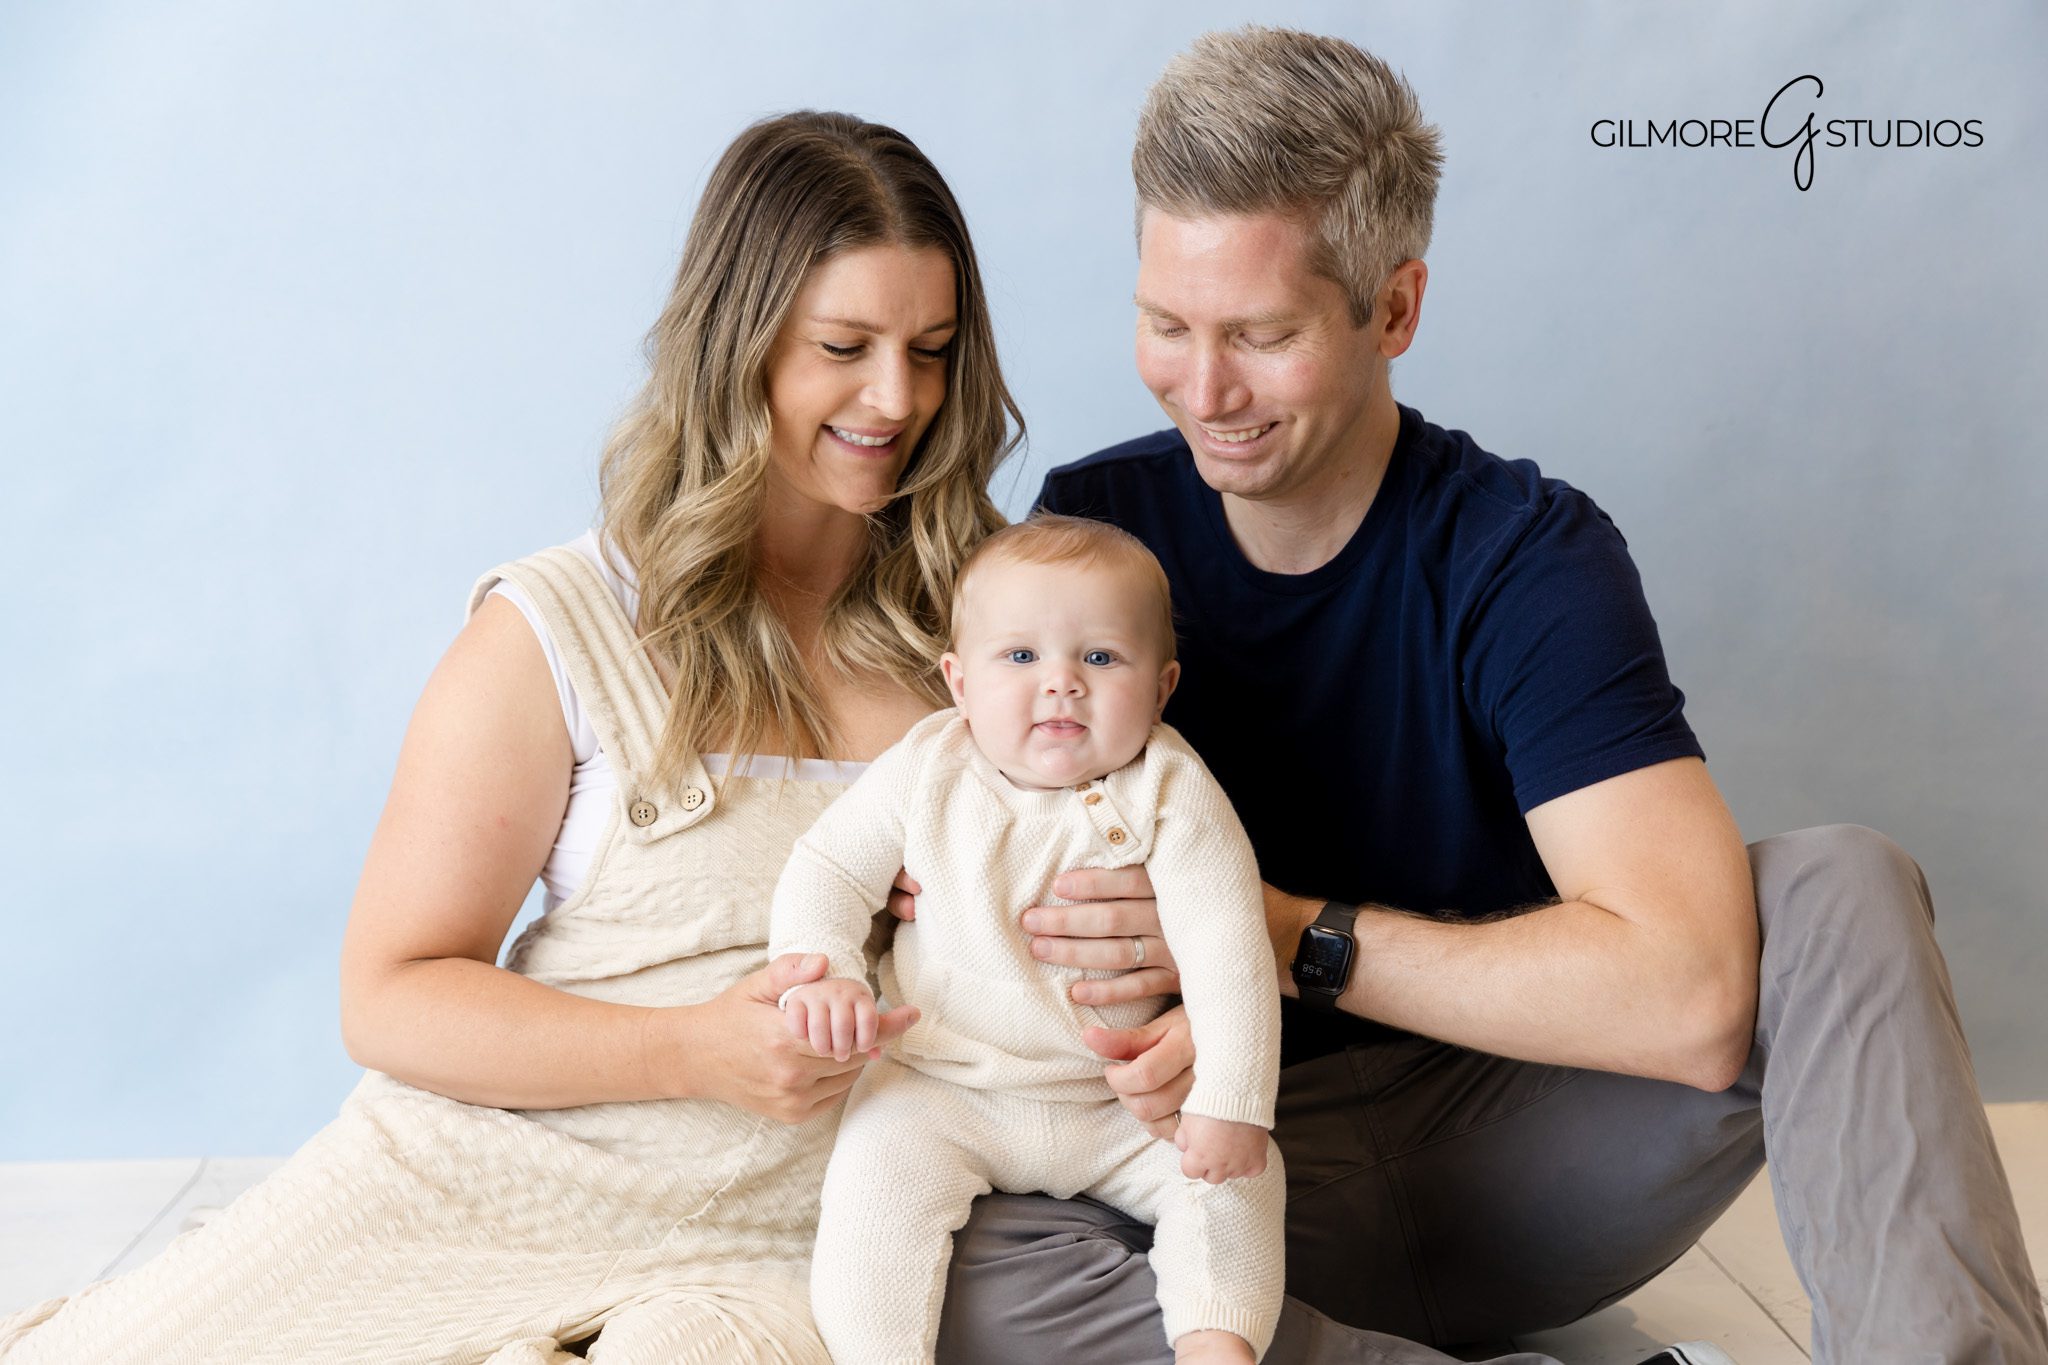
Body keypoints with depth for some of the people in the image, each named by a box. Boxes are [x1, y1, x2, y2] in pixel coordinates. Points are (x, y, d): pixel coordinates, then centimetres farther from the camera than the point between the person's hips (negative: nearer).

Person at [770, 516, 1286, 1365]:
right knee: (877, 1166, -22)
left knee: (1235, 1174, -14)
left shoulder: (1172, 795, -12)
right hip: (942, 1092, 0)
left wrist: (1231, 1102, -24)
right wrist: (822, 971, -21)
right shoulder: (926, 772, -7)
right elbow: (828, 870, -1)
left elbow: (1225, 950, -16)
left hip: (1124, 1104, 0)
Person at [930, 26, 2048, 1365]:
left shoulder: (1524, 556, -13)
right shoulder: (1087, 532, -5)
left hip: (1506, 1149, -1)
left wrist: (1286, 934, -25)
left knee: (1839, 887, -23)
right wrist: (1173, 1014, -23)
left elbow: (1688, 999, -26)